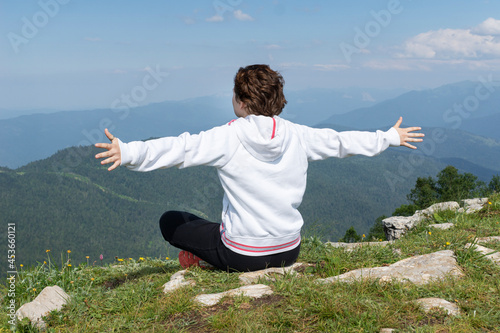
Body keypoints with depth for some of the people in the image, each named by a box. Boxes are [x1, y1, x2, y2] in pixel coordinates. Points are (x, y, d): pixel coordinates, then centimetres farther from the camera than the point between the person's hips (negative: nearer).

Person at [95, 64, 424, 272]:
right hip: (289, 252, 4)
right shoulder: (297, 135, -1)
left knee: (170, 221, 12)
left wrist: (128, 152, -37)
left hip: (243, 254, -4)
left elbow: (183, 148, -29)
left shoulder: (229, 137, -15)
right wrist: (390, 137, 27)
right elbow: (340, 141, 12)